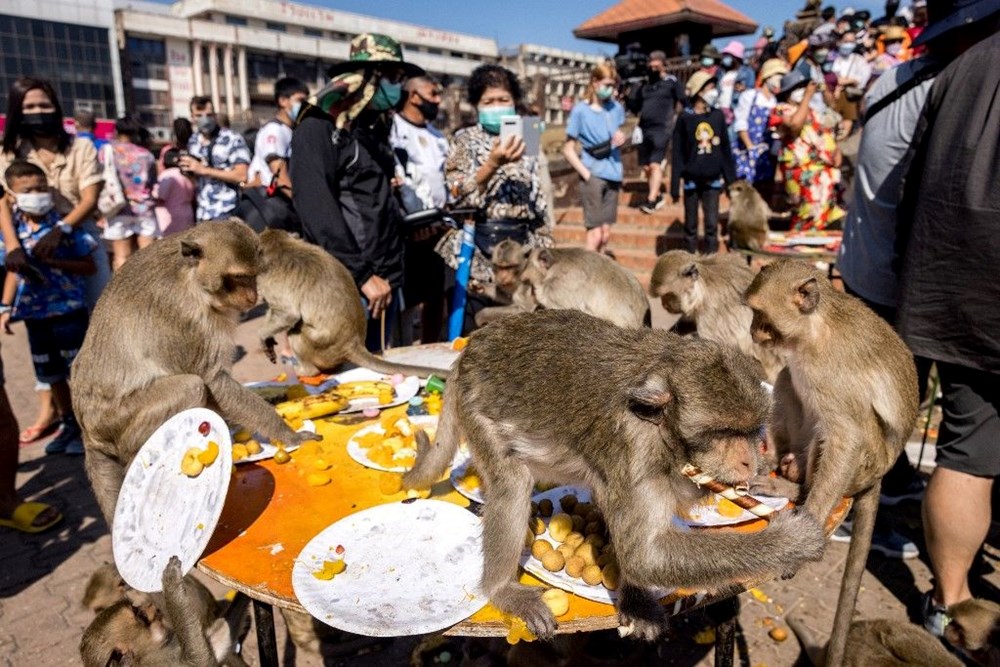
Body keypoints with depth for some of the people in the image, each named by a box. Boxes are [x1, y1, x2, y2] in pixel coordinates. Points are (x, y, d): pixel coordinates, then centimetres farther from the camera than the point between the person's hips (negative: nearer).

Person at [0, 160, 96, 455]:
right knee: (51, 374, 15)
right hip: (34, 312, 5)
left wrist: (54, 261, -22)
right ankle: (69, 424, 31)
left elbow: (88, 266, -8)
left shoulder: (64, 226, -9)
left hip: (69, 308, -5)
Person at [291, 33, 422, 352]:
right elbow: (316, 208, -17)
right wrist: (362, 275, -17)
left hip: (385, 280, 8)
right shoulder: (319, 127, -8)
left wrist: (389, 274, 8)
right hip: (344, 284, -8)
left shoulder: (374, 128, 17)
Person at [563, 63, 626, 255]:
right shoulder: (580, 110, -7)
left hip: (612, 176, 5)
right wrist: (587, 174, -15)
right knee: (595, 234, -7)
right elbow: (568, 149, -6)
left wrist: (620, 137, -3)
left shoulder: (616, 108, 6)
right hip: (593, 176, -5)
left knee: (606, 234, 10)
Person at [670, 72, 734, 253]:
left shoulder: (718, 116, 5)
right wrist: (675, 186, -7)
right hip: (692, 180, -2)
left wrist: (731, 179, 7)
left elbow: (726, 150, 9)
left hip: (713, 180, 2)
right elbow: (678, 154, -4)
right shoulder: (685, 119, -4)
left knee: (712, 224, 2)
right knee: (691, 225, 7)